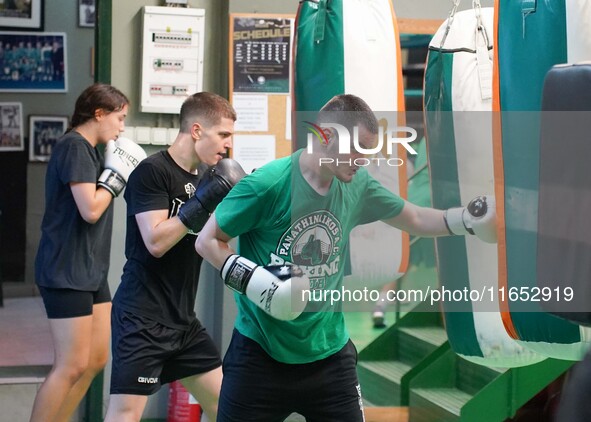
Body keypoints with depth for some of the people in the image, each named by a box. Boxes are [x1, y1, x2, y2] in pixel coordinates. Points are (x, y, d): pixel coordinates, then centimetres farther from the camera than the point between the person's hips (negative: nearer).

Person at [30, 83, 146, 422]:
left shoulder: (90, 150, 16)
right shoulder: (74, 146, -14)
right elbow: (90, 210, -21)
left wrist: (122, 176, 8)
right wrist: (116, 174, -11)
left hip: (91, 270, 10)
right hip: (67, 272, -10)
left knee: (96, 361, 12)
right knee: (73, 366, -9)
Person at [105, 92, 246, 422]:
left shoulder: (205, 177, 11)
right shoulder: (152, 172, -13)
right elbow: (156, 242, -22)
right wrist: (204, 201, -21)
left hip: (183, 319, 8)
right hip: (143, 318, -8)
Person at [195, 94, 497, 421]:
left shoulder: (357, 185, 0)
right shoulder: (267, 184, -17)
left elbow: (415, 220, 13)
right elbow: (207, 241, -9)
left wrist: (470, 220, -2)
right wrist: (250, 278, -23)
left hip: (329, 353, 5)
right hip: (260, 354, -4)